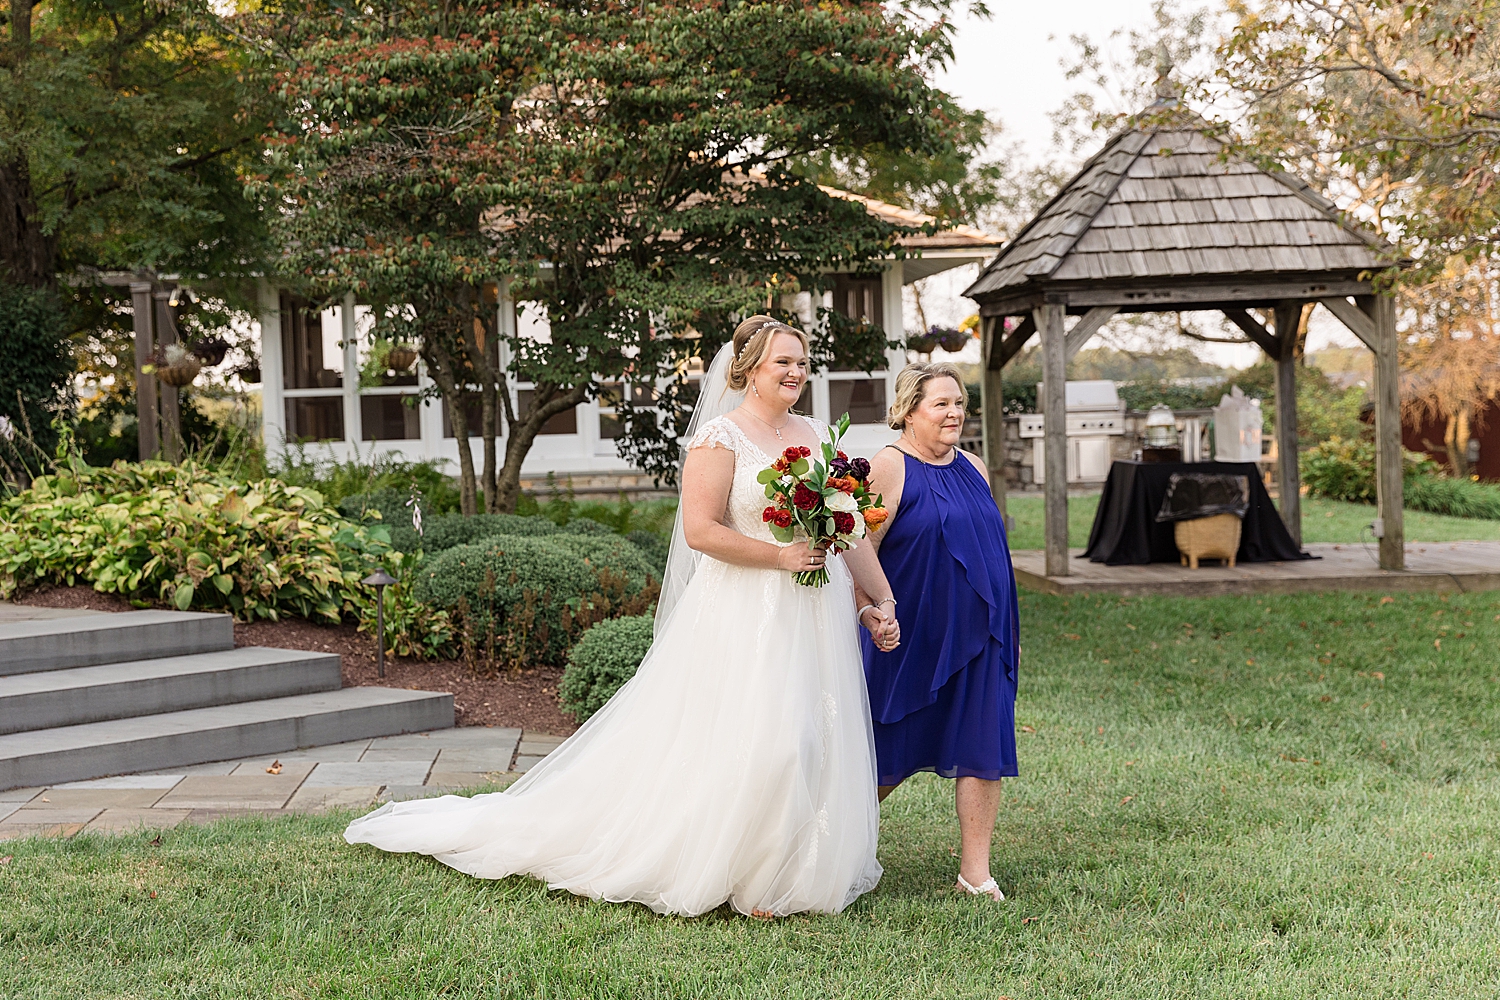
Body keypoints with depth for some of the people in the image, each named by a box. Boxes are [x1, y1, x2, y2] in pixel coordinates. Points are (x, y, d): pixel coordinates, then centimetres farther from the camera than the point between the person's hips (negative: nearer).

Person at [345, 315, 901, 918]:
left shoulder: (817, 435, 13)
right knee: (742, 743, -6)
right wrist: (780, 556, -17)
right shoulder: (720, 436, -8)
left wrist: (883, 602, 10)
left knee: (812, 742, 8)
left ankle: (805, 869, 21)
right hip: (744, 614, -7)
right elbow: (700, 529, -16)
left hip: (817, 616, 7)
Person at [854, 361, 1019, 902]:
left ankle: (975, 869, 10)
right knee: (893, 753, 5)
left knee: (984, 750, 2)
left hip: (979, 636, 6)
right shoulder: (888, 468, -9)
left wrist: (1008, 628, 19)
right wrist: (868, 608, -26)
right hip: (913, 636, -6)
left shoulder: (973, 468, 12)